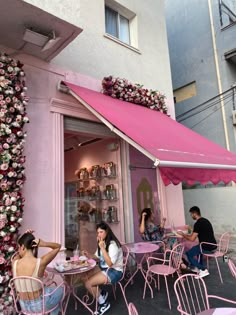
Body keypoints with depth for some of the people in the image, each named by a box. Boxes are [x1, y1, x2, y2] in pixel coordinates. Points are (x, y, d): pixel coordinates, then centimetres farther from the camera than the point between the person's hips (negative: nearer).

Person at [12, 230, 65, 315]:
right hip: (39, 305, -4)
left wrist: (24, 236, -3)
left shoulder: (14, 263, -16)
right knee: (61, 289, 29)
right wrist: (43, 244, -27)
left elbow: (17, 254, 10)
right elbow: (58, 246, -11)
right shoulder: (40, 262, -25)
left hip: (24, 306, 4)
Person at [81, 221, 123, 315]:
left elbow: (110, 263, -29)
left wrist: (102, 248, -33)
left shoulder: (113, 244, -23)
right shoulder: (102, 243, 5)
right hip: (103, 268, 9)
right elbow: (98, 257, 12)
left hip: (114, 271, -9)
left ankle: (103, 303, 5)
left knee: (88, 283, -17)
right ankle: (101, 293, 13)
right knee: (83, 277, -7)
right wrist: (89, 255, -7)